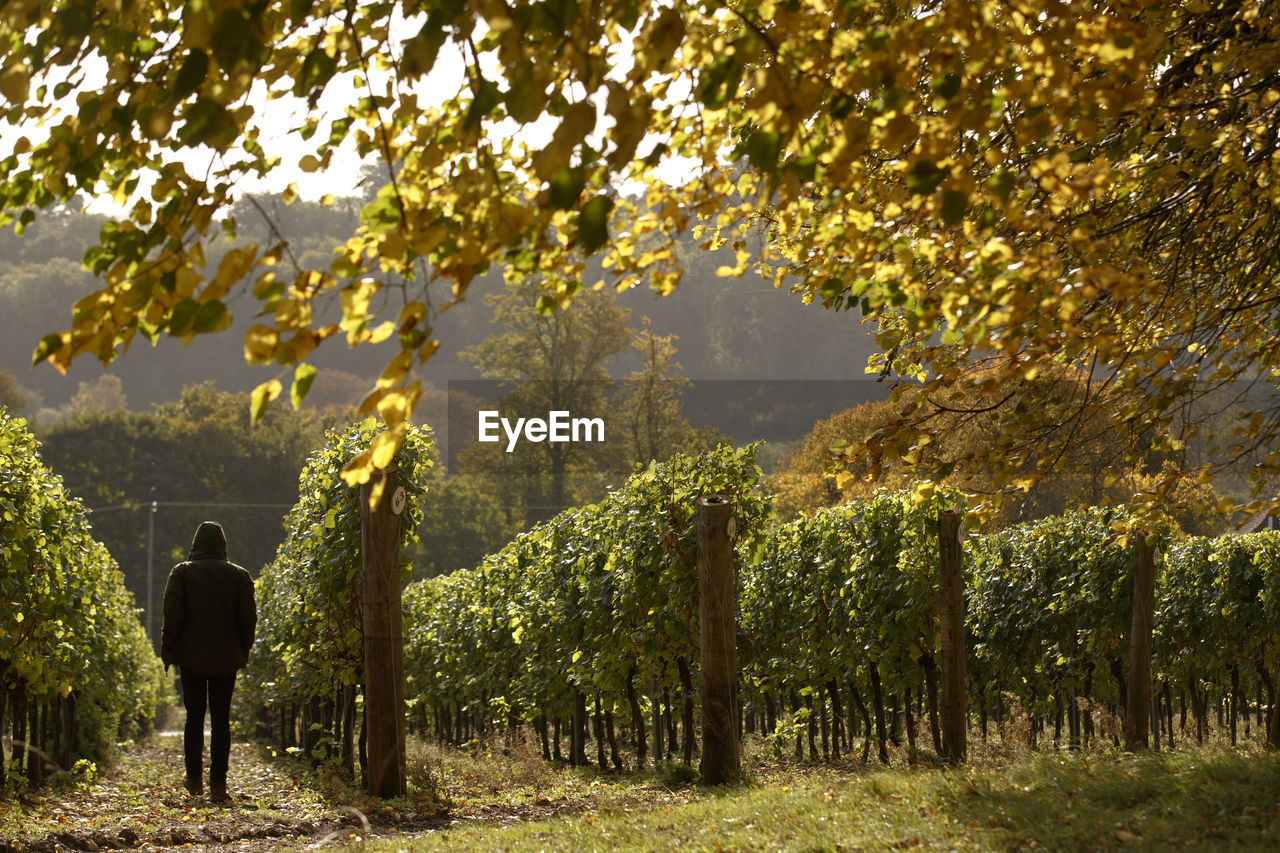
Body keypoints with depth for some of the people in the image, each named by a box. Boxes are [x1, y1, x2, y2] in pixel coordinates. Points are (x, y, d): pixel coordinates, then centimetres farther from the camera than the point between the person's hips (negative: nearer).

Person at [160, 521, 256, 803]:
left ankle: (194, 780, 11)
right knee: (221, 719, 2)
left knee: (194, 716, 10)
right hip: (226, 660, 1)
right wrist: (242, 651, 10)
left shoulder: (182, 572, -2)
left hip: (191, 657, 0)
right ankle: (218, 784, -4)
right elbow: (248, 618, 0)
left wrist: (168, 651, 2)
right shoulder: (239, 575, 2)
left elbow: (172, 616, -6)